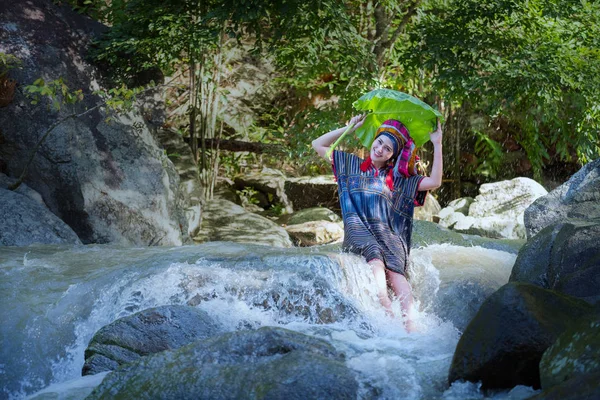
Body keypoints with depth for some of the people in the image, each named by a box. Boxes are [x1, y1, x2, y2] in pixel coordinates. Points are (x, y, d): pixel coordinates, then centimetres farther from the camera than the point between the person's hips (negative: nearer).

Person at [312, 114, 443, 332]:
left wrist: (437, 145, 8)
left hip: (387, 231, 1)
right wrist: (350, 128, 22)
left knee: (395, 270, -31)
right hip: (357, 228, -1)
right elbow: (318, 144, 26)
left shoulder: (399, 179, 23)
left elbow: (434, 182, 11)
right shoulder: (352, 165, 25)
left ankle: (410, 325, -51)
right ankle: (389, 315, -57)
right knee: (374, 258, -37)